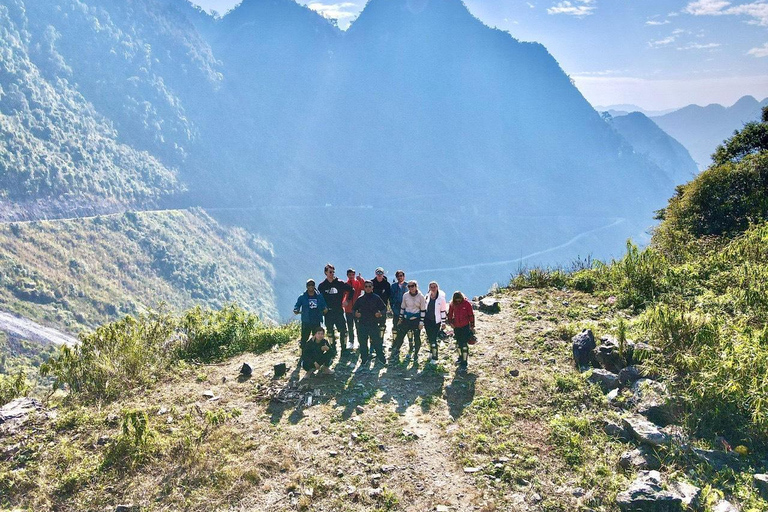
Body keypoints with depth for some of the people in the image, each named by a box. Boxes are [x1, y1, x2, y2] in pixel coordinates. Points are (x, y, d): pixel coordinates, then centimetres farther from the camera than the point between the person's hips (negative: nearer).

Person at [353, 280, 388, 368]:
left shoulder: (376, 298, 2)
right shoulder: (360, 299, 7)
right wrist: (356, 313, -6)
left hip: (374, 324, -2)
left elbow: (384, 308, 5)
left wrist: (381, 313, -15)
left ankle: (381, 358, 14)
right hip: (362, 324, 2)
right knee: (363, 343, 6)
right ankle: (364, 359, 19)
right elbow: (354, 309, 15)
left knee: (377, 341, -1)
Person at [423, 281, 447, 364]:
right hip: (427, 320, 4)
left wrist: (443, 322, -3)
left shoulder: (441, 298, -10)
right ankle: (432, 352, 35)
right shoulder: (427, 297, 2)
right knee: (429, 338, 15)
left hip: (436, 321, -4)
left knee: (433, 339, -7)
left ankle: (434, 357, 3)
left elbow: (443, 311, -4)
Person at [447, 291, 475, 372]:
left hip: (465, 326, -5)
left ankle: (464, 363, -8)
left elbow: (471, 315, -6)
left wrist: (472, 326, -3)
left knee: (464, 345, -10)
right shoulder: (452, 304, -2)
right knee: (458, 343, 19)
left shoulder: (467, 303, -12)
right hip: (456, 327, 5)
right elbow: (450, 314, 13)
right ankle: (461, 357, 41)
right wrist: (450, 322, 4)